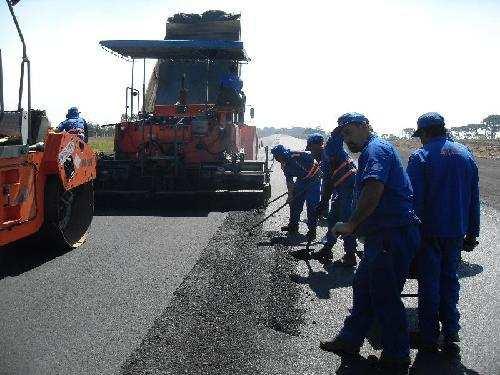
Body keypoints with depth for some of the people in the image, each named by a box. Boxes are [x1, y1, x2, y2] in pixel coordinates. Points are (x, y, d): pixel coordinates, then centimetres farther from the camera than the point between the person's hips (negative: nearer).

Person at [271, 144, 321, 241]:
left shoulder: (297, 156, -27)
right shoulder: (284, 165, -1)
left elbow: (312, 158, -23)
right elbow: (289, 180, 5)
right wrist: (290, 194, 3)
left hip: (313, 179, -8)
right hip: (301, 180, 8)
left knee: (311, 206, -9)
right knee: (295, 202, 11)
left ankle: (312, 230, -2)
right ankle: (293, 225, 26)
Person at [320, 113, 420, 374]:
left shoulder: (375, 149, -13)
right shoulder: (372, 150, 21)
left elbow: (373, 191, -27)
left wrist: (351, 224, -18)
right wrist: (358, 226, 18)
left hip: (393, 236, -11)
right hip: (384, 235, 11)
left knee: (385, 297, -1)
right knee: (363, 286, 18)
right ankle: (349, 340, 32)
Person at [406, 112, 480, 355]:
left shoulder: (420, 157, -10)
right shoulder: (466, 155, 6)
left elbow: (414, 199, -14)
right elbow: (474, 198, 10)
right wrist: (472, 232, 16)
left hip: (429, 231, -4)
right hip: (456, 231, 4)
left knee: (429, 282, 5)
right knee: (449, 279, 15)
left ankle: (429, 337, 12)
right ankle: (450, 335, 16)